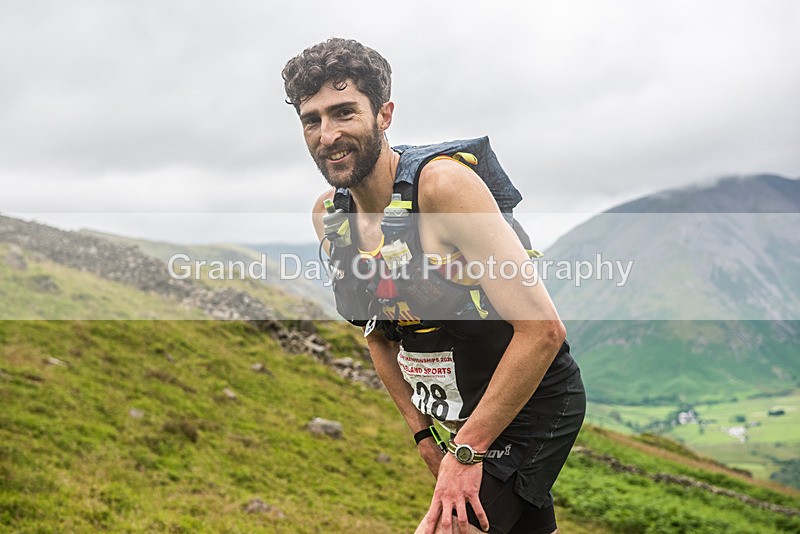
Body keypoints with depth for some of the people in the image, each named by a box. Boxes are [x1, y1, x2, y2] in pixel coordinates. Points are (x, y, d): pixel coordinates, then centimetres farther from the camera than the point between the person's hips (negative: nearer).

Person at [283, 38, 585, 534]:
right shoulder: (326, 215, -3)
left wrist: (468, 451, -24)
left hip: (531, 404, -7)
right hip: (452, 415, 7)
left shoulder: (443, 184, -25)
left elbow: (543, 329, -28)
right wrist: (425, 436, 4)